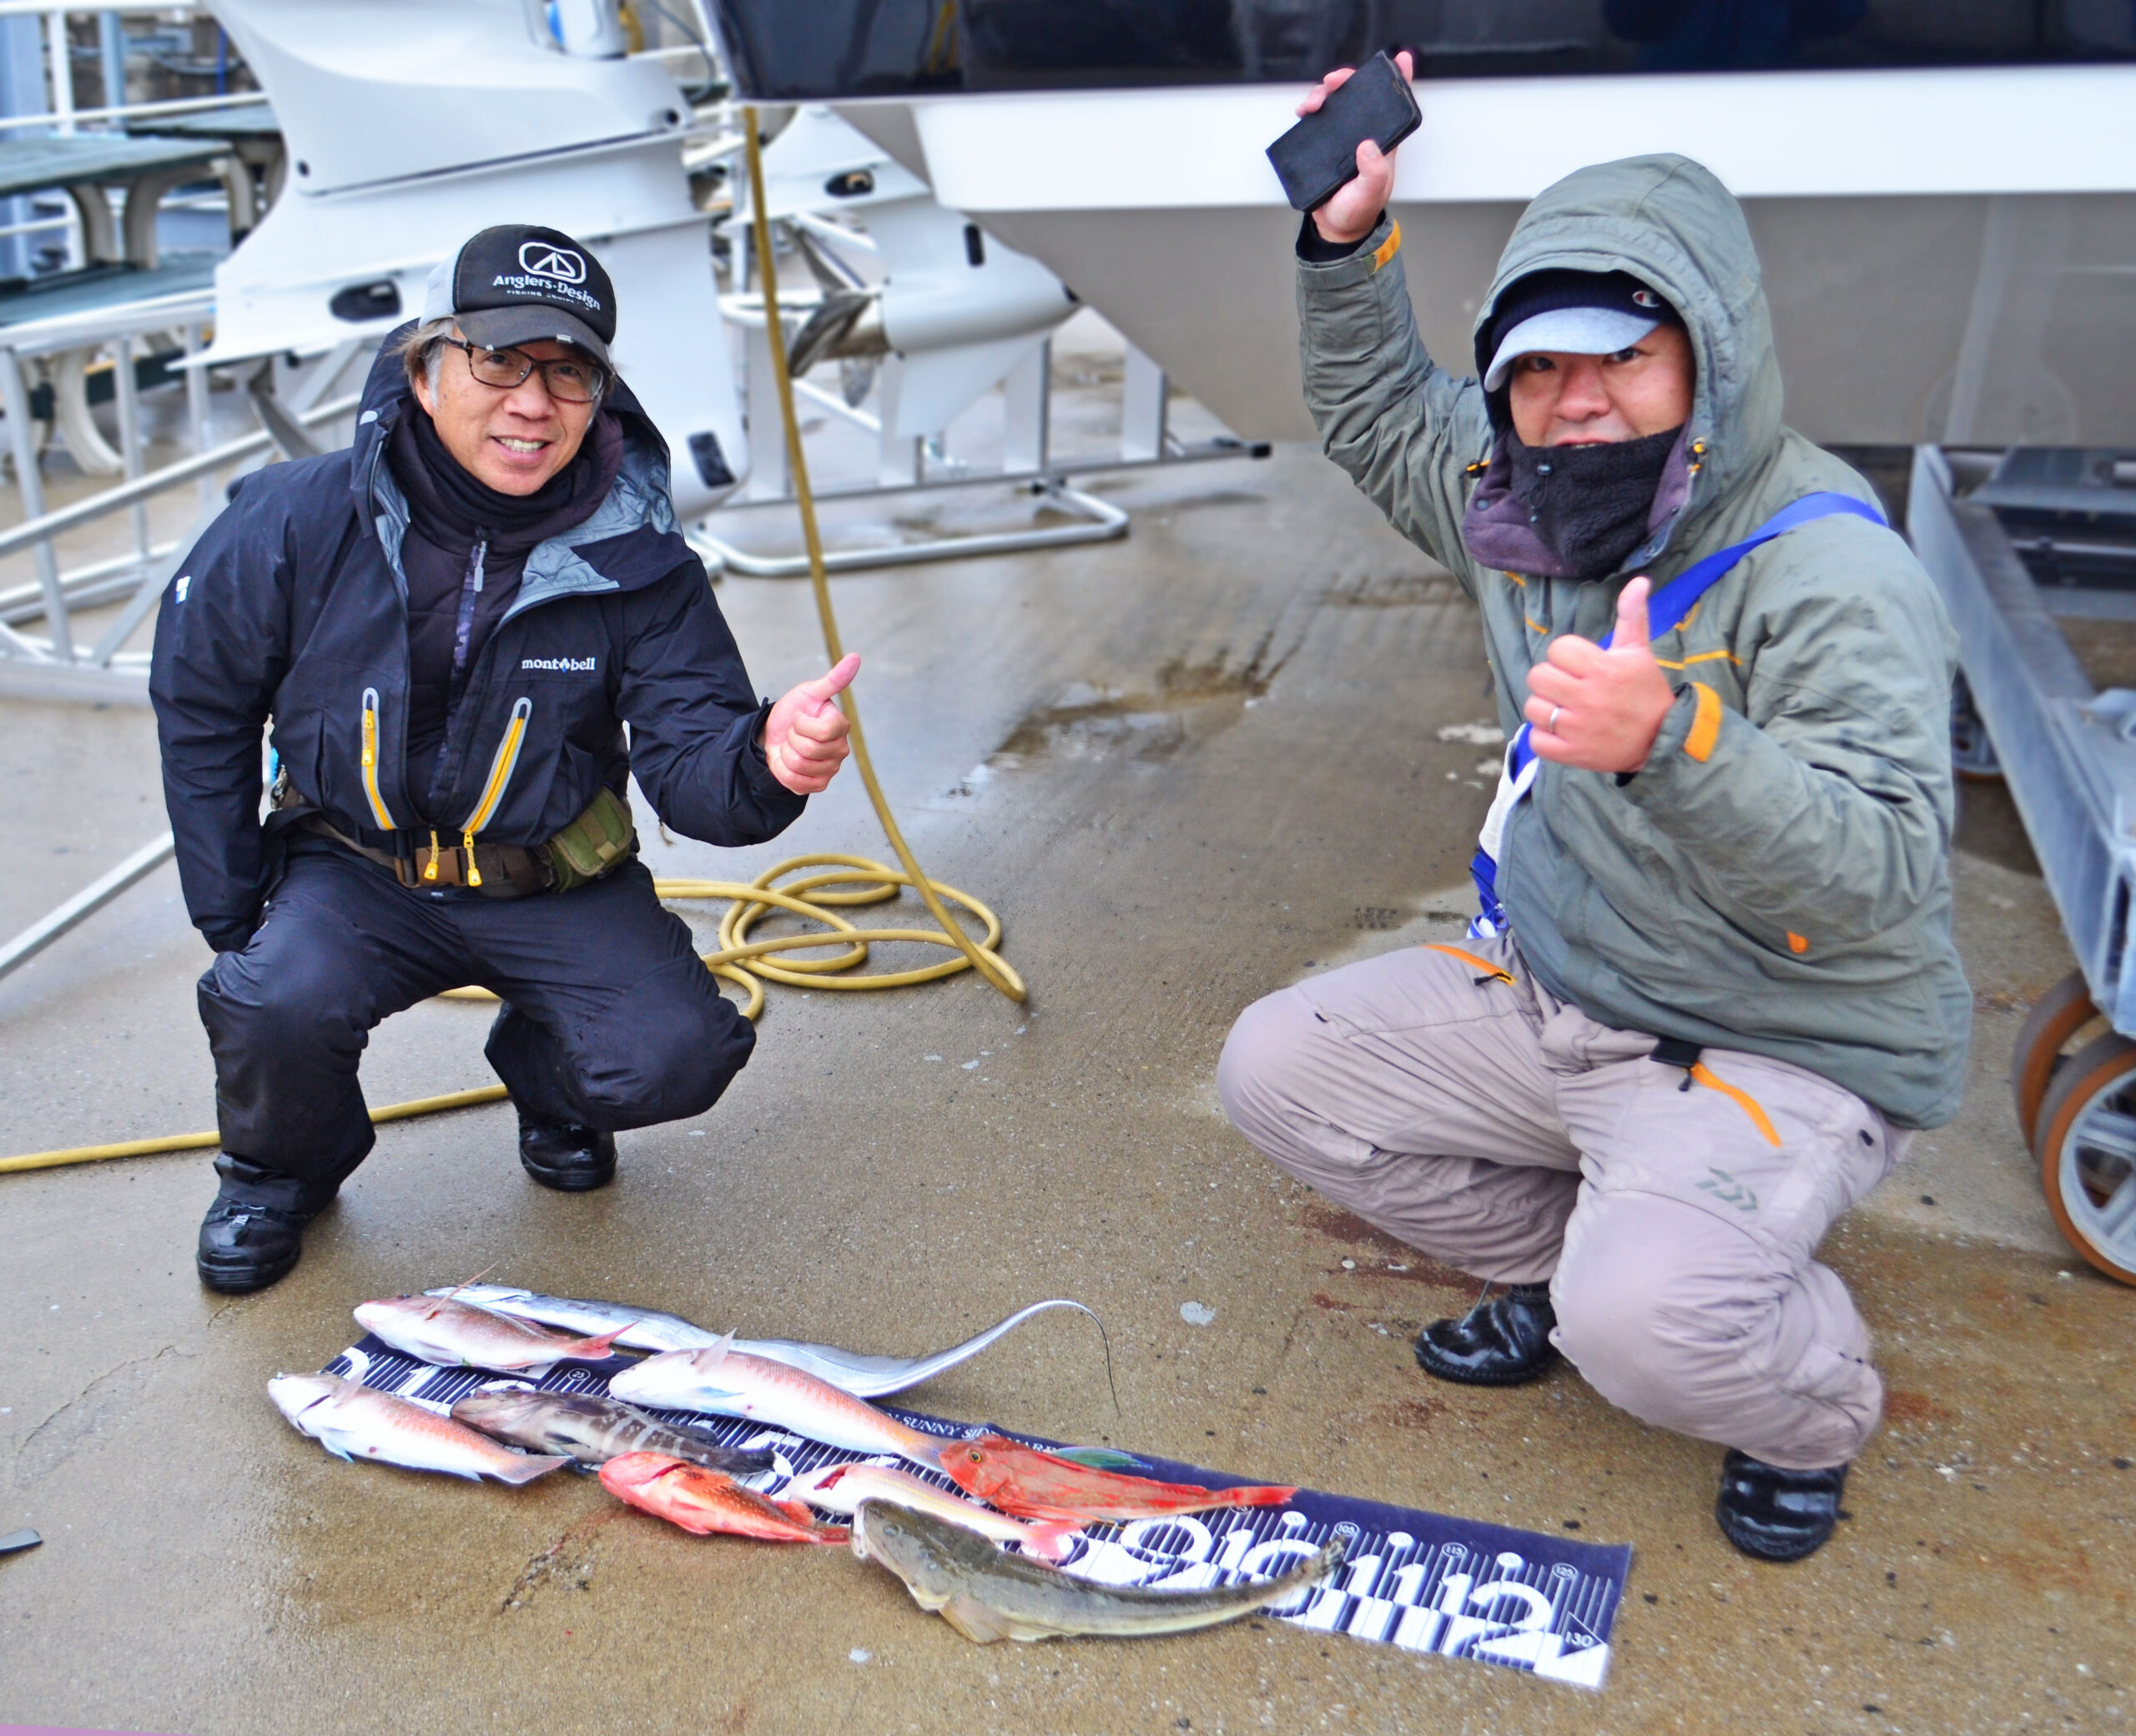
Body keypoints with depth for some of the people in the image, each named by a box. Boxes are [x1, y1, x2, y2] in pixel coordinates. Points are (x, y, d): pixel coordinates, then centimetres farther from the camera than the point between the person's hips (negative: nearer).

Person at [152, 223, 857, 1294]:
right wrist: (233, 921, 0)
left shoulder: (639, 561, -14)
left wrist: (763, 764, -42)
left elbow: (688, 763, -16)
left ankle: (546, 1080, 19)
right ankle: (283, 1167, 10)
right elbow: (198, 709, 1)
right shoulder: (298, 523, -13)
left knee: (673, 1055, -21)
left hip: (558, 885, 0)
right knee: (274, 1009, -29)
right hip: (353, 872, 0)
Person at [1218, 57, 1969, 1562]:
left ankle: (1814, 1401, 7)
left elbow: (1882, 874, -34)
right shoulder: (1523, 505, 1)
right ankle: (1560, 1259, 17)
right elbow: (1377, 412, 20)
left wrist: (1676, 741, -49)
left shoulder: (1828, 575, -23)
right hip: (1552, 991, 8)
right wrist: (1350, 244, 5)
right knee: (1278, 1069, 3)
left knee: (1646, 1320, -31)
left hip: (1784, 1053, -7)